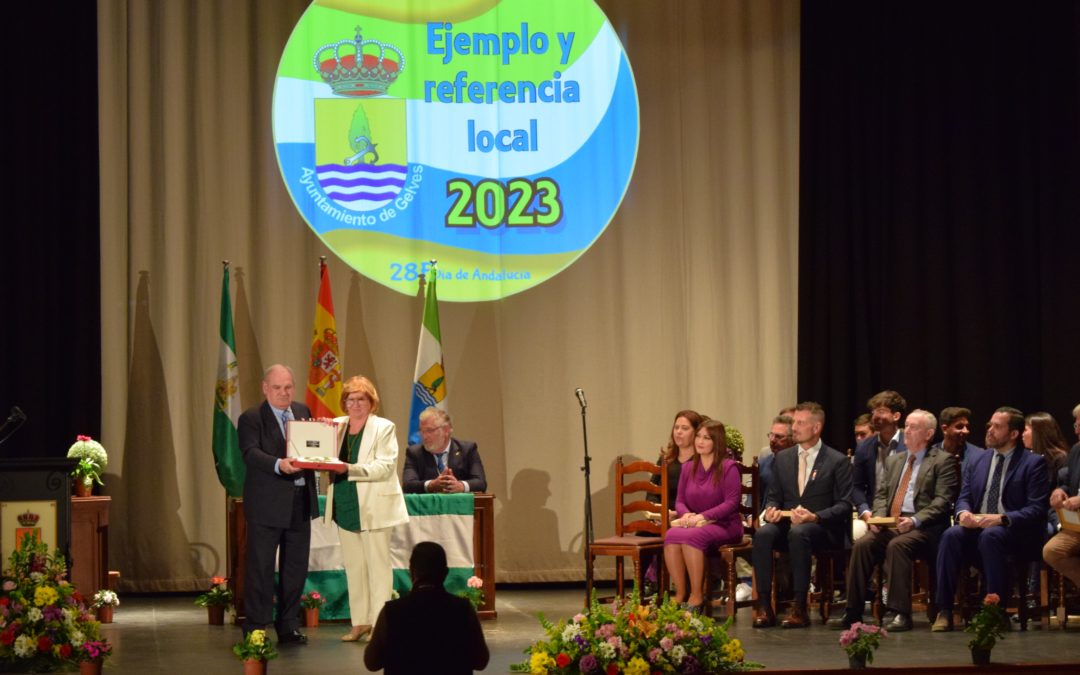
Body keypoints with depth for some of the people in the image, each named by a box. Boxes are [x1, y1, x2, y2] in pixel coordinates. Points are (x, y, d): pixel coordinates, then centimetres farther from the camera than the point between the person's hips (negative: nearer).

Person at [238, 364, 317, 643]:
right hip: (267, 504, -6)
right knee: (260, 568, -3)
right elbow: (251, 454, -19)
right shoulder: (251, 419, -4)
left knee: (296, 568, 11)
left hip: (300, 502, 6)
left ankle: (288, 627, 20)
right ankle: (255, 630, 1)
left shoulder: (303, 412, 14)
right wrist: (279, 464, -35)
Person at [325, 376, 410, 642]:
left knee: (378, 565, -2)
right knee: (353, 566, 8)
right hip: (345, 507, 5)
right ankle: (359, 622, 14)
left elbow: (385, 467, -13)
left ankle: (379, 623, 1)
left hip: (373, 507, -5)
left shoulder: (384, 428, -3)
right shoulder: (336, 426, 12)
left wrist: (350, 469, -24)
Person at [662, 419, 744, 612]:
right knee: (671, 535, -30)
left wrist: (702, 516, -19)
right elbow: (680, 501, 16)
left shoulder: (728, 468, -2)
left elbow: (731, 503, -10)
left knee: (692, 536, -36)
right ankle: (680, 594, -25)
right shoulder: (688, 468, 15)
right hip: (694, 523, 5)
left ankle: (697, 596, -28)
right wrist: (686, 514, -9)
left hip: (724, 525, -5)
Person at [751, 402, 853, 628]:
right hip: (786, 522, 4)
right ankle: (764, 606, -31)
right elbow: (774, 496, 19)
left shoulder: (838, 461, 2)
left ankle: (800, 608, -36)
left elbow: (844, 505, -3)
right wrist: (771, 509, -6)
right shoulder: (783, 458, 16)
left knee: (798, 533, -39)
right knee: (762, 533, -31)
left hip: (821, 528, -4)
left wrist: (815, 517, -19)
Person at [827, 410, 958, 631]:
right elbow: (881, 494, 21)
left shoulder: (943, 461, 3)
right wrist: (879, 517, -1)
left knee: (897, 545, -35)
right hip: (890, 525, 6)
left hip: (923, 528, -6)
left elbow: (942, 501, -7)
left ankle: (899, 613, -34)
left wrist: (915, 520, -21)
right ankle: (853, 613, -22)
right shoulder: (894, 461, 24)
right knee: (862, 544, -23)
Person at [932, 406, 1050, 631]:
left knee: (990, 536, -37)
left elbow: (1036, 509, -8)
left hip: (1015, 532, -4)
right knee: (951, 535, -28)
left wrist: (1002, 518, -22)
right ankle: (944, 611, -28)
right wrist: (963, 512, -9)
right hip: (976, 527, 4)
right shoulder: (977, 461, 18)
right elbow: (964, 497, 16)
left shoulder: (1033, 463, 0)